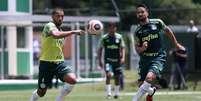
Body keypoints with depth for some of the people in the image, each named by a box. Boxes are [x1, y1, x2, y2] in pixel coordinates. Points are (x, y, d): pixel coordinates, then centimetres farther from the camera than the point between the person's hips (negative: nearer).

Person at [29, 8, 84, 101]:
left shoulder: (61, 31, 15)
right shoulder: (49, 26, -11)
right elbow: (56, 35, -36)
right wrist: (73, 32, -37)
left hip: (59, 63, 6)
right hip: (46, 63, -6)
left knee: (72, 79, -21)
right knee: (41, 92, 3)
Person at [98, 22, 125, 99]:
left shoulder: (119, 37, 3)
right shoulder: (104, 38, -1)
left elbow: (122, 48, 6)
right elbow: (100, 49, 5)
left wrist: (123, 57, -7)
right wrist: (100, 60, 0)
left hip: (117, 60, 3)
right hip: (108, 60, -3)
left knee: (117, 77, 9)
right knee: (109, 75, -20)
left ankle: (116, 93, 25)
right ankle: (108, 93, -16)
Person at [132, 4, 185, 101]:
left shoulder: (157, 22, -3)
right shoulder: (137, 30, 0)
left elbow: (167, 31, 16)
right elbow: (137, 48, 4)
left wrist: (176, 44, 23)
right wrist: (142, 48, -20)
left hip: (158, 58, -3)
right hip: (144, 59, 3)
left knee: (149, 77, -28)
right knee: (142, 84, 7)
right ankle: (151, 91, 43)